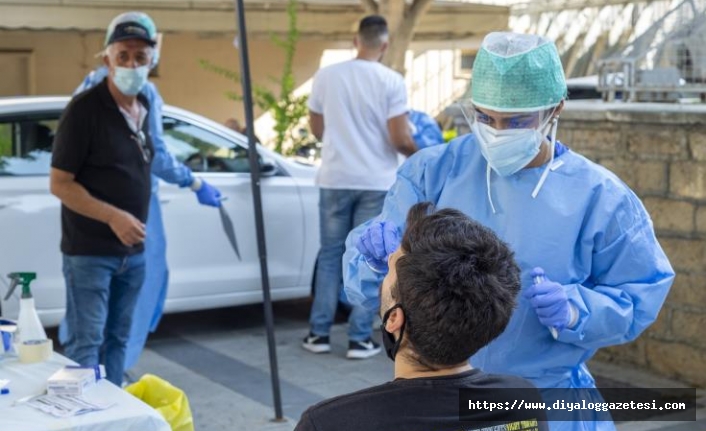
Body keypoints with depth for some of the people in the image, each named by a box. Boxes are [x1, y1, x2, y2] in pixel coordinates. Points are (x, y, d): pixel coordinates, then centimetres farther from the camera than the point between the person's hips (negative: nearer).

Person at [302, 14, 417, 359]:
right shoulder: (392, 81, -8)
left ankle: (319, 334, 15)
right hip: (376, 182, -2)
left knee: (330, 255, 12)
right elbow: (399, 140, -10)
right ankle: (359, 339, 8)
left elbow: (316, 130, 11)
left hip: (334, 180, 2)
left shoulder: (325, 76, 1)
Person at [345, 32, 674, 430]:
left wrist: (576, 311, -21)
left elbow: (641, 296, -2)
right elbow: (366, 287, -8)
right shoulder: (433, 172, -8)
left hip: (548, 399, -1)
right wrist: (378, 260, -31)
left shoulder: (599, 196, -10)